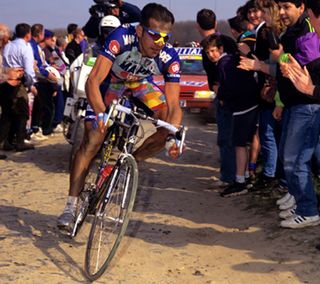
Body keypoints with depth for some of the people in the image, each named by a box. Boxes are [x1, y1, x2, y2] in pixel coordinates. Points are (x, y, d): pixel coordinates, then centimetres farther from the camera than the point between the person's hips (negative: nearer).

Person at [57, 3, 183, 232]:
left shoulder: (170, 58, -29)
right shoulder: (122, 37, -37)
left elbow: (173, 105, -29)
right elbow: (93, 81, -42)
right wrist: (101, 114, -58)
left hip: (140, 84, 3)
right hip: (110, 82, -3)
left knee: (169, 125, -20)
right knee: (93, 139, -16)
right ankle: (71, 205, -8)